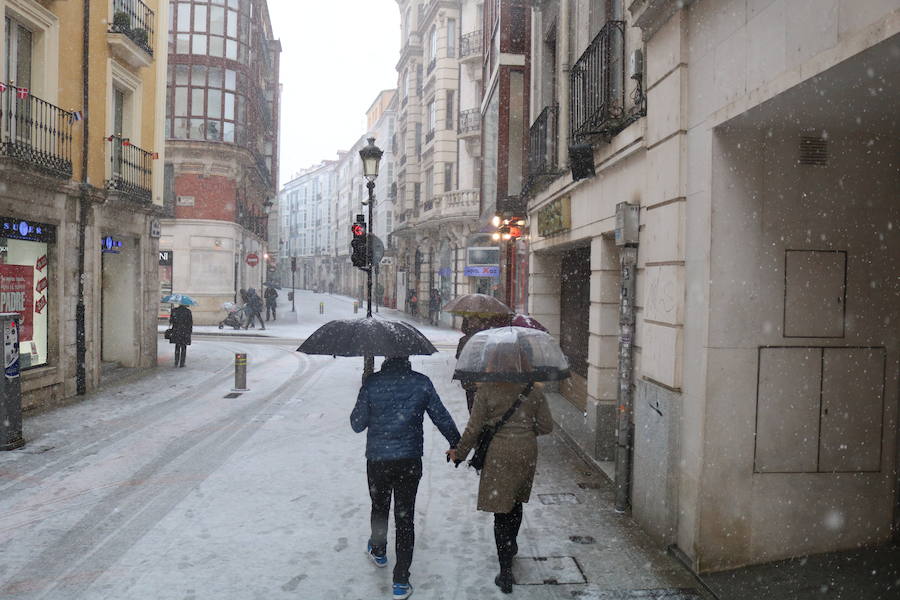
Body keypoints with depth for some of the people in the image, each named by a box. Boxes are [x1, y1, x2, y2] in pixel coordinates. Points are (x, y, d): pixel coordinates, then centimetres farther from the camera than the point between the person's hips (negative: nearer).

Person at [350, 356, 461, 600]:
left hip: (377, 461, 0)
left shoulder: (372, 383, -13)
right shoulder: (422, 383, -10)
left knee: (379, 508, 24)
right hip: (410, 461, 0)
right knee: (405, 517, 8)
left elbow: (357, 424, -5)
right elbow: (442, 418, 0)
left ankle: (378, 551, 49)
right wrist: (457, 444, 16)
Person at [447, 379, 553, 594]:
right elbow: (546, 426, 2)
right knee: (516, 501, 25)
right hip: (526, 452, 4)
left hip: (499, 453, -4)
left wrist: (459, 453, 6)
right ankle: (511, 546, 47)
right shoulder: (532, 391, -1)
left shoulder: (486, 390, -10)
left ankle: (506, 575, 2)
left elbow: (474, 428, -8)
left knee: (501, 511, 2)